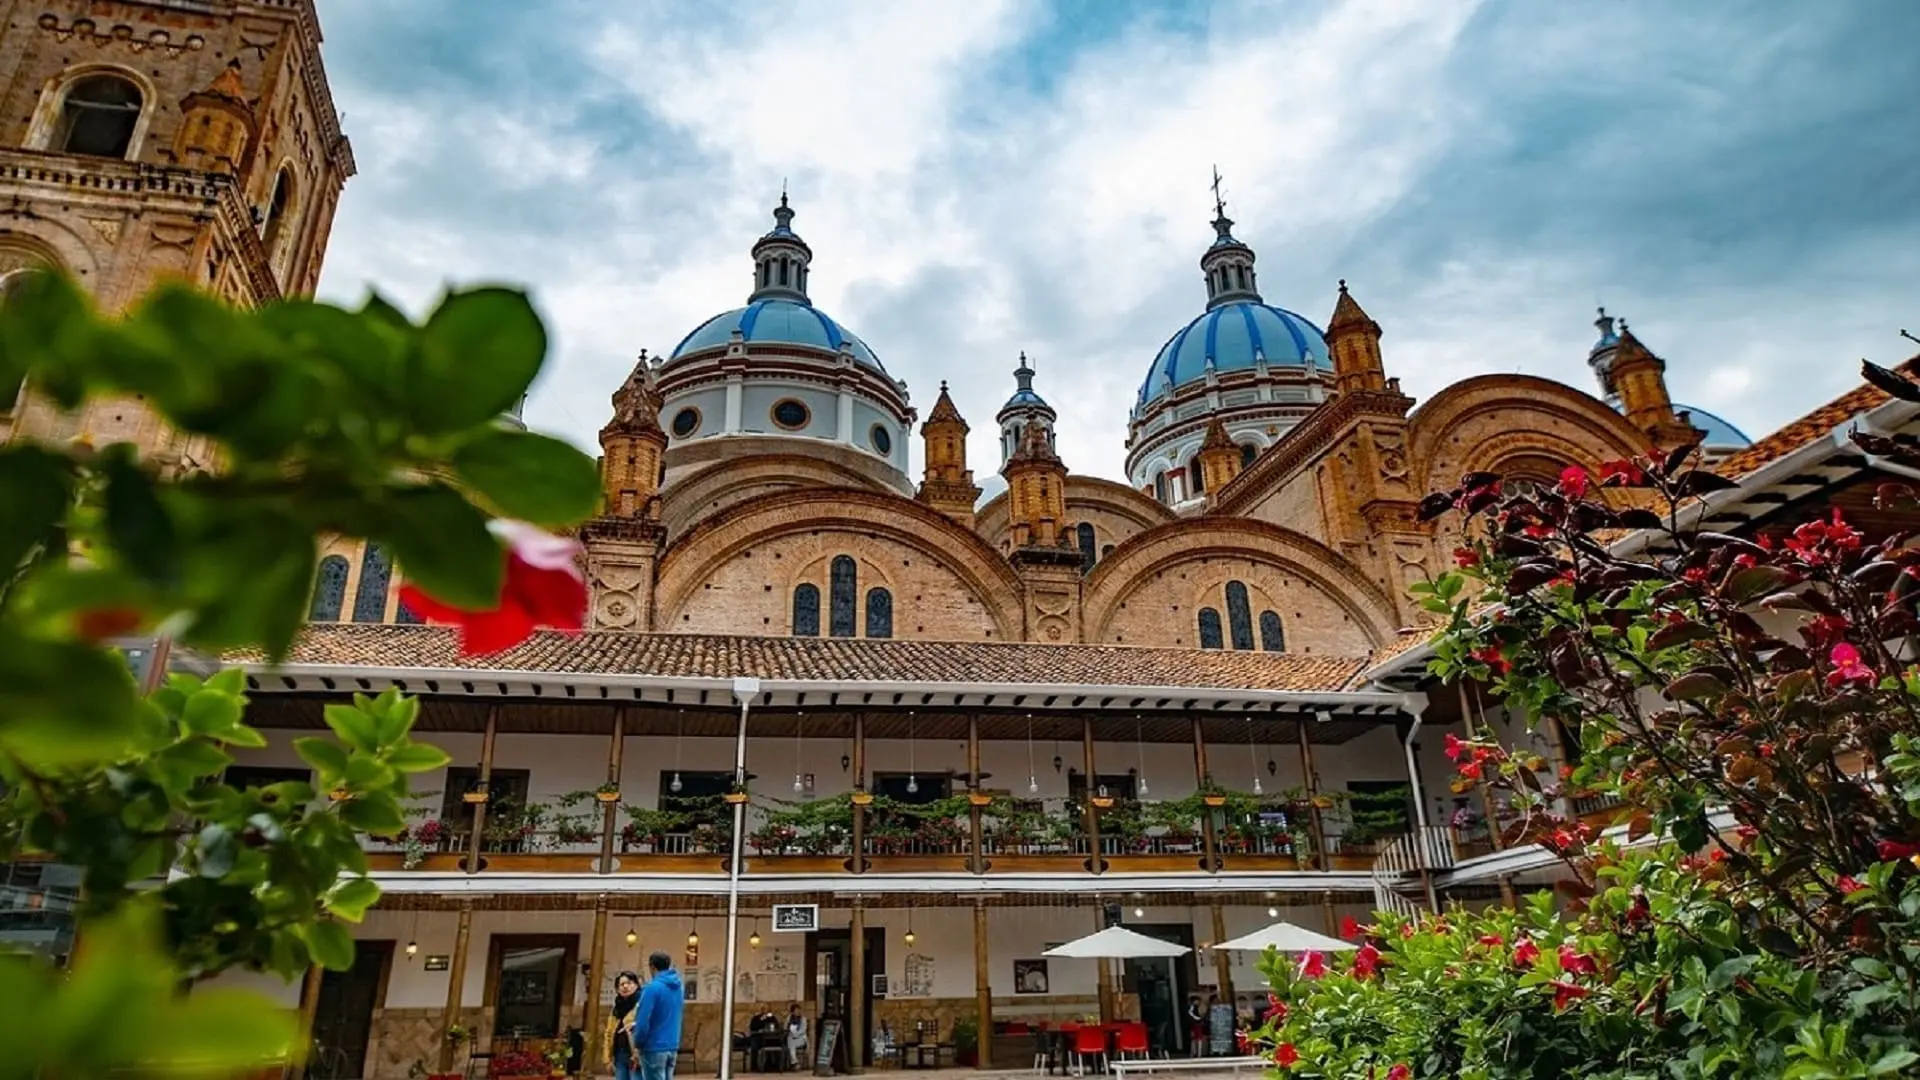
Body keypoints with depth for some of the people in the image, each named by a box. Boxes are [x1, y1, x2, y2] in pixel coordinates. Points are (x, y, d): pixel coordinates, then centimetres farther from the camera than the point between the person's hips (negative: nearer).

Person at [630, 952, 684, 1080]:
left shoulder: (653, 988, -15)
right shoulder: (678, 988, 9)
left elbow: (643, 1020, -17)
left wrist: (637, 1045, -3)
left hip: (654, 1048, -7)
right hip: (672, 1047, 7)